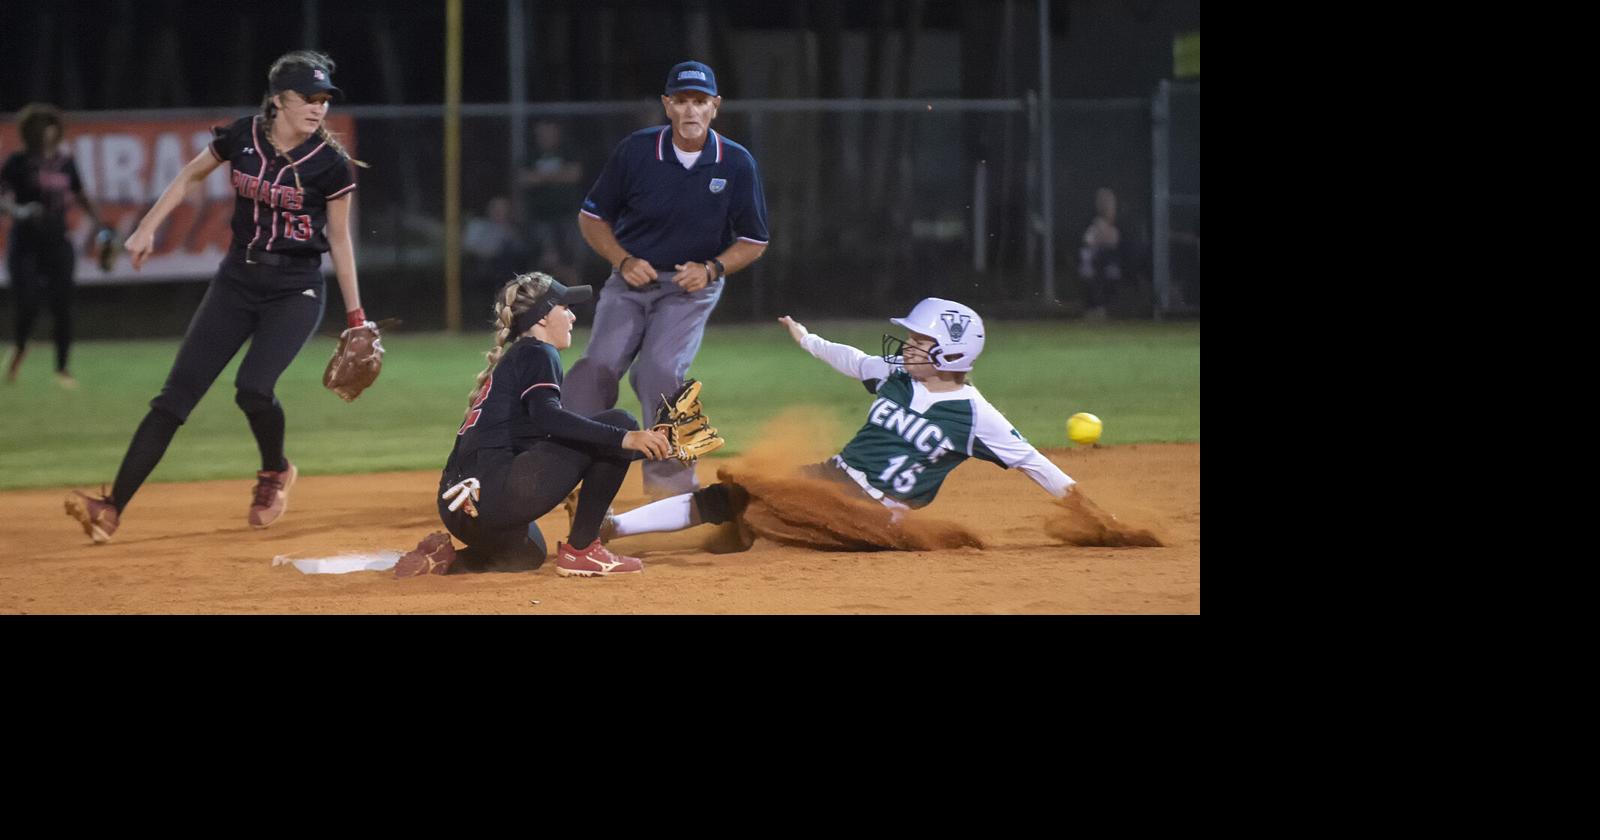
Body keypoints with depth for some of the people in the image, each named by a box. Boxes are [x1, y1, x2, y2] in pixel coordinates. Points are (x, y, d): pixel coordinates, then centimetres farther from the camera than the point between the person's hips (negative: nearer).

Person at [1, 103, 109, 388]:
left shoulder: (65, 163, 8)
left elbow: (81, 197, 20)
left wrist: (100, 223, 9)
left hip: (57, 244, 3)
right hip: (26, 244, -3)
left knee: (62, 306, -2)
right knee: (28, 304, -12)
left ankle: (62, 369, 9)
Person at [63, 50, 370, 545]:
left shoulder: (331, 164, -11)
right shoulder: (242, 138, -5)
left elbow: (339, 241, -2)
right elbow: (191, 175, 13)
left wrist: (356, 317, 1)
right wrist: (148, 228, 8)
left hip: (295, 292, -3)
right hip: (237, 281, 3)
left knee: (252, 389, -24)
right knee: (176, 393, -6)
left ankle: (275, 472, 10)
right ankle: (112, 509, -10)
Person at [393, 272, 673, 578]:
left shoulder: (511, 359, 28)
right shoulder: (536, 353, -1)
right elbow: (547, 417, -20)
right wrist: (624, 438, -27)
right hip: (494, 492, -10)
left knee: (529, 553, 42)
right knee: (618, 422, -7)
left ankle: (444, 557, 14)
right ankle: (580, 550, -7)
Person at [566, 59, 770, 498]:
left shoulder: (737, 164, -8)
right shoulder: (636, 151, -8)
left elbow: (753, 242, 3)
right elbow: (592, 218, 3)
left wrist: (712, 269, -14)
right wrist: (624, 261, -12)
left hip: (691, 286, -1)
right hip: (631, 278, 1)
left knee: (660, 371, -22)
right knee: (599, 364, -20)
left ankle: (670, 478, -9)